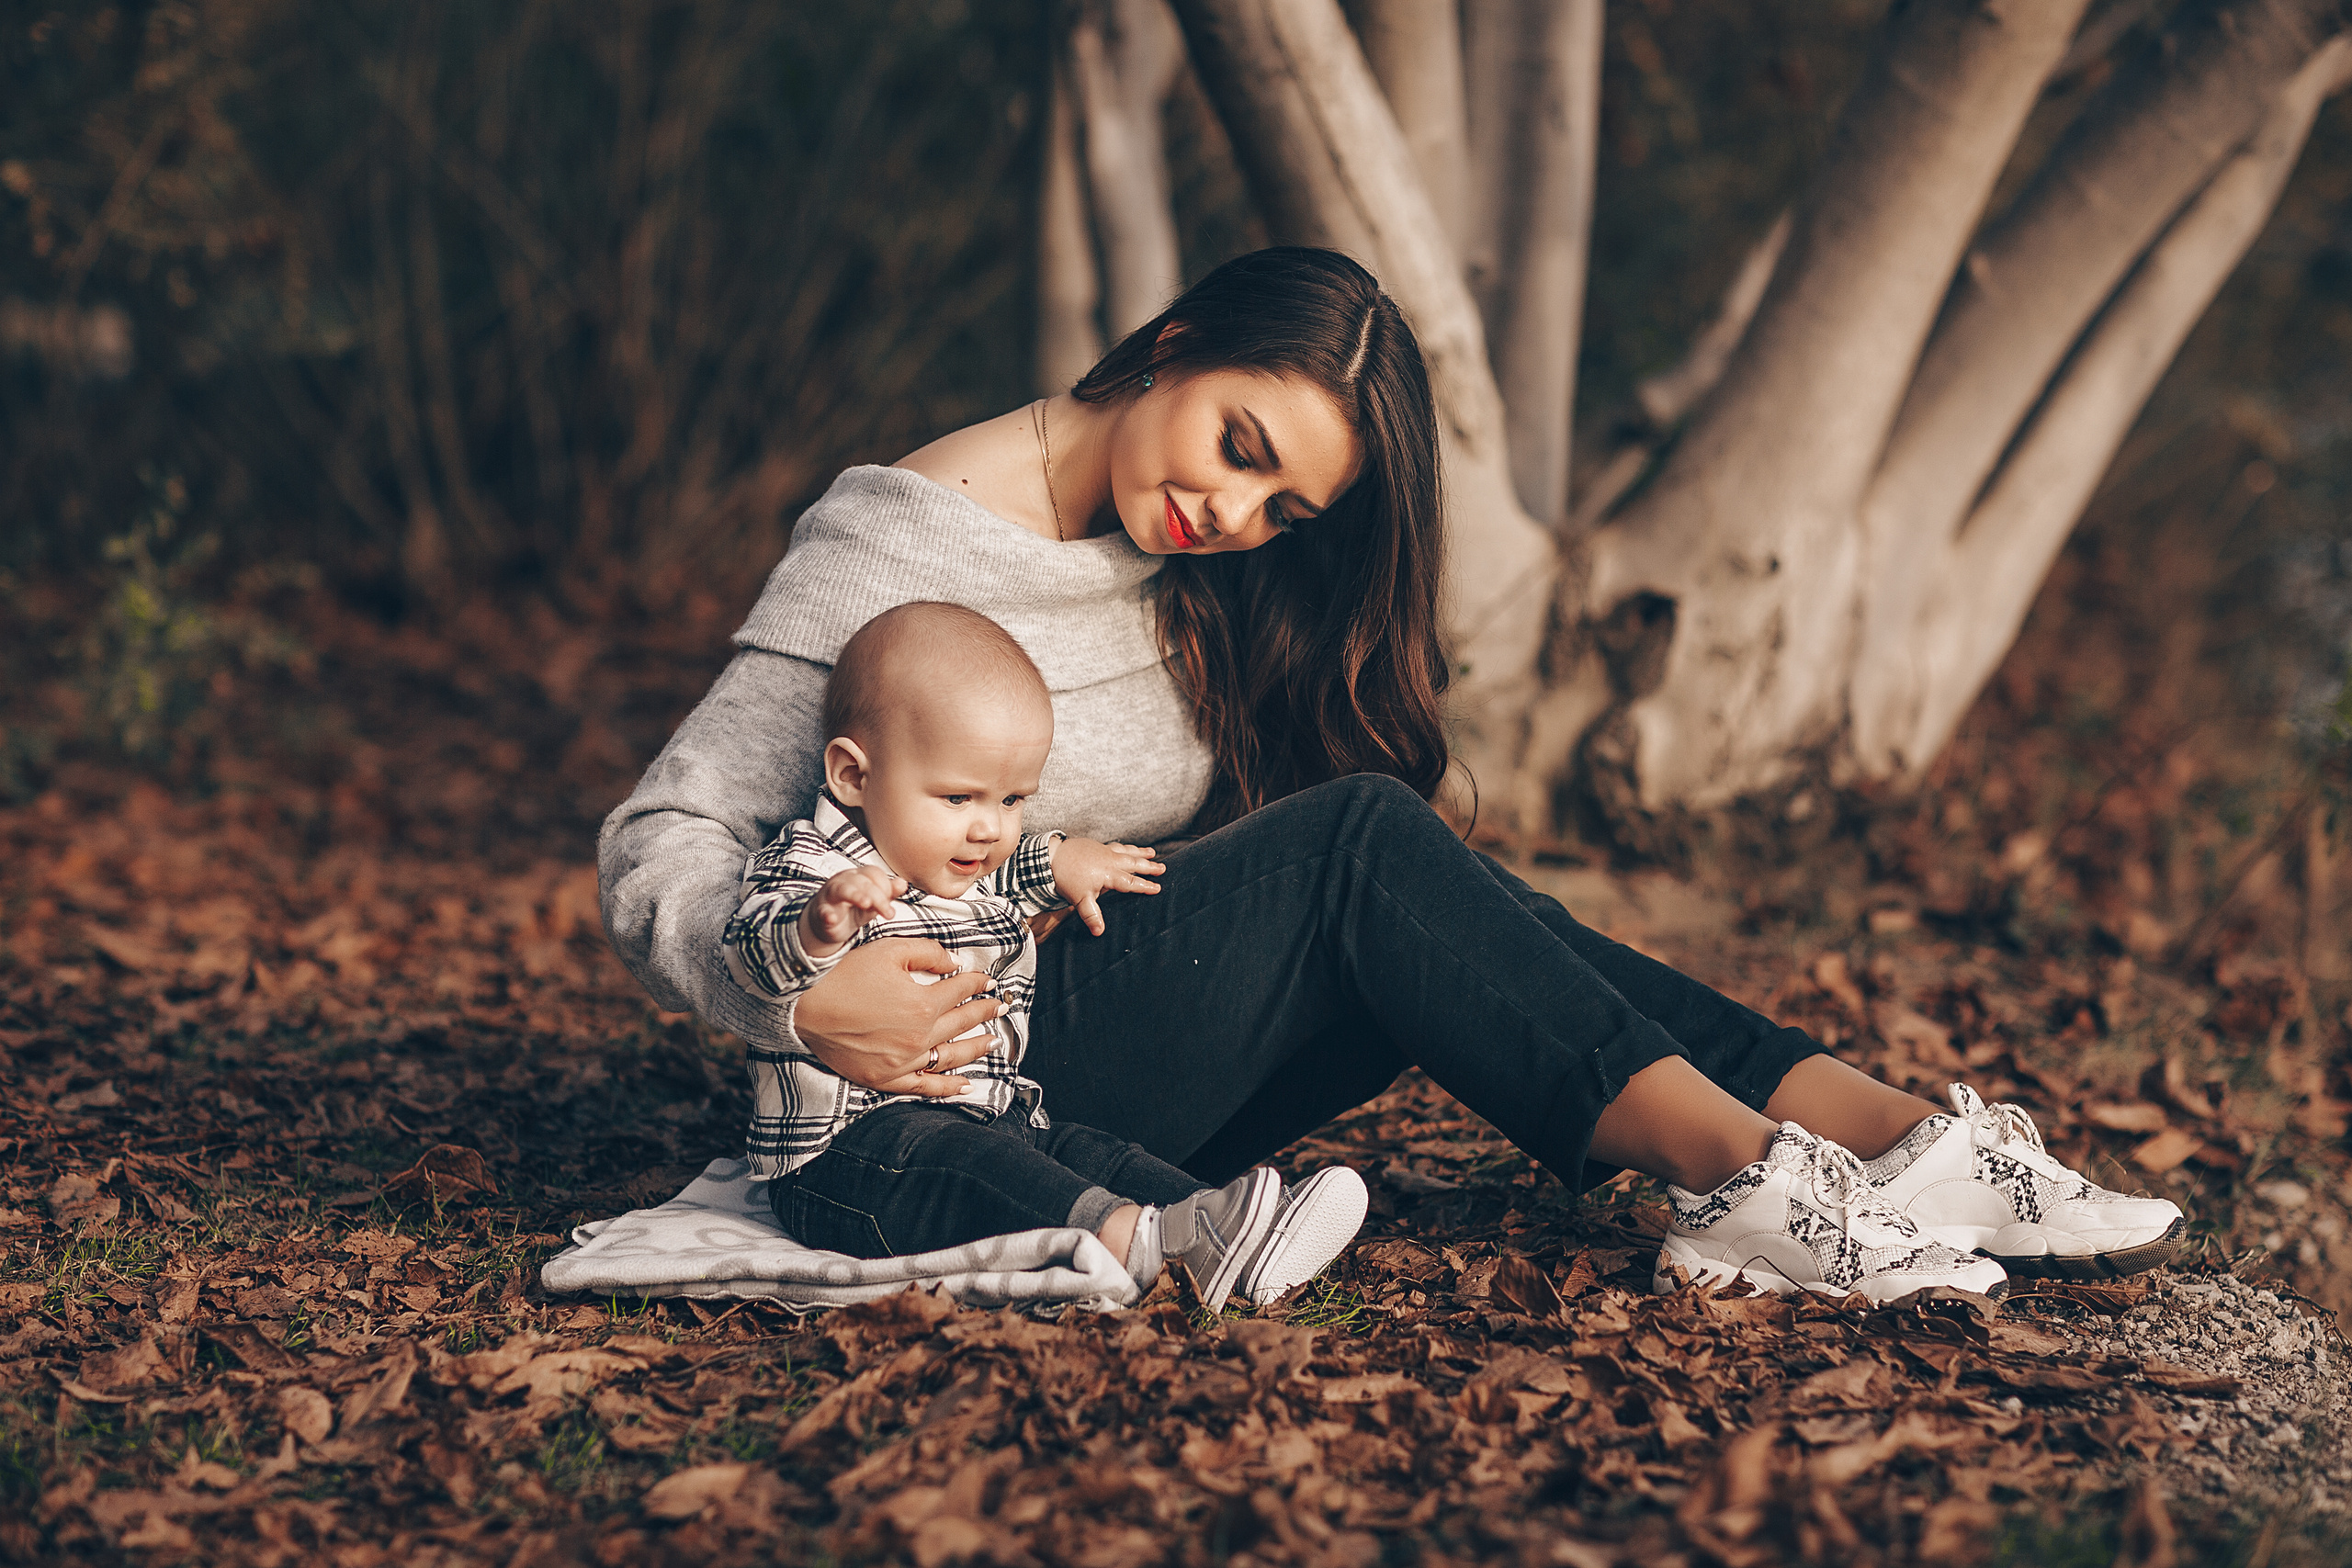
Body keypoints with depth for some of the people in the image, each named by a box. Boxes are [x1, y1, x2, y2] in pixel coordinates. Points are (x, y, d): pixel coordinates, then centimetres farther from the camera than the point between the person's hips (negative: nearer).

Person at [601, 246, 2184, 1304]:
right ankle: (1737, 1170, -32)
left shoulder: (1202, 583, 10)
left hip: (1148, 1055, 7)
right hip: (965, 1082, -7)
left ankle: (1888, 1135, -24)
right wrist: (801, 996, -32)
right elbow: (661, 843, -15)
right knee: (1361, 843, -25)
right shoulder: (899, 545, -11)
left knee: (1432, 908, -18)